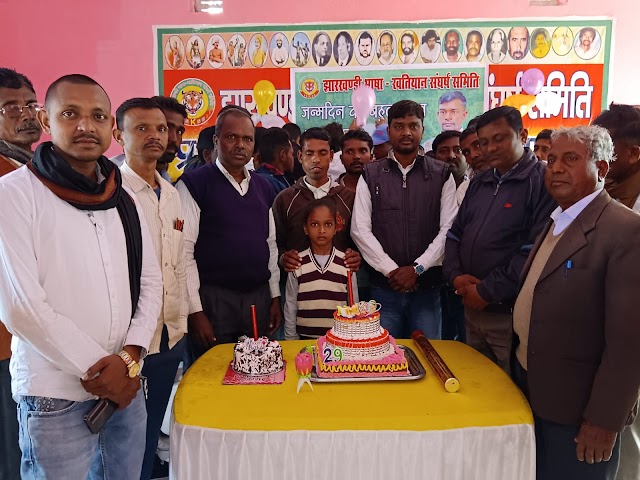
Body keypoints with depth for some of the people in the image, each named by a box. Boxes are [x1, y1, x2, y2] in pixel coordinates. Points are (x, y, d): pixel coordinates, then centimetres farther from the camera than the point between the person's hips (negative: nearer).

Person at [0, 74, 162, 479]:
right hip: (55, 397, -5)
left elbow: (150, 282, 6)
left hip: (126, 385, 5)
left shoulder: (122, 198, 7)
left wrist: (129, 357, -8)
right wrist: (97, 371, -11)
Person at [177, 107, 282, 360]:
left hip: (259, 298, 5)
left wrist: (275, 296, 12)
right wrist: (194, 310, -12)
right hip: (213, 299, -5)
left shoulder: (263, 186, 11)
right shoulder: (194, 184, -6)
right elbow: (184, 251, -10)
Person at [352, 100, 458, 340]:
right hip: (384, 286, 0)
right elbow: (360, 230, -2)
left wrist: (417, 268, -11)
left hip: (427, 285, 0)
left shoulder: (441, 175, 5)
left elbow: (448, 229, -2)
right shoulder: (371, 176, 4)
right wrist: (391, 270, -9)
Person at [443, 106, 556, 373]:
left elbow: (536, 251, -20)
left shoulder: (544, 181, -11)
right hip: (472, 309, 7)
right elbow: (455, 233, 14)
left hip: (511, 314, -7)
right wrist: (455, 276, -3)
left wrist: (487, 291, -16)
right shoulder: (479, 183, 13)